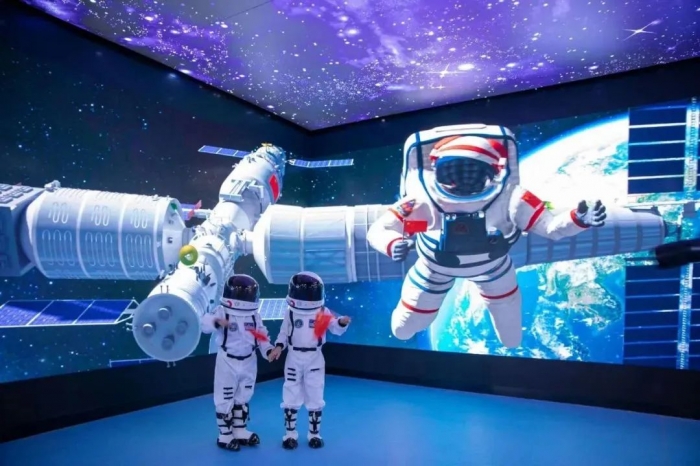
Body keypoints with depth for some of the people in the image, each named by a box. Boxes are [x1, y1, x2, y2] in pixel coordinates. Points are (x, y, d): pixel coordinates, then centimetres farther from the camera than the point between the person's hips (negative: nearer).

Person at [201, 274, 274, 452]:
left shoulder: (255, 315, 0)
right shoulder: (222, 311, -16)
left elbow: (262, 336, 4)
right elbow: (205, 324, -31)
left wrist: (268, 350, -13)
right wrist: (216, 322, -52)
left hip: (248, 362, 5)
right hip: (227, 362, -5)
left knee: (243, 398, 18)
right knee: (225, 399, 5)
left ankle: (240, 431, 32)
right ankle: (225, 435, 20)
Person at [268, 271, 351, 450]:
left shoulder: (323, 313, -5)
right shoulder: (291, 313, -2)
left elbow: (335, 329, -13)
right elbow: (284, 333, 1)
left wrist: (342, 323, -34)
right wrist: (278, 347, -15)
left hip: (315, 358, 0)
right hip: (294, 358, 0)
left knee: (315, 398, 8)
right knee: (291, 397, 7)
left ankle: (314, 434, 23)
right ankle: (290, 434, 22)